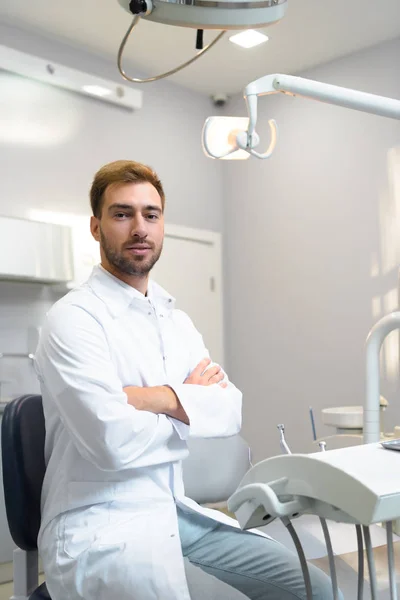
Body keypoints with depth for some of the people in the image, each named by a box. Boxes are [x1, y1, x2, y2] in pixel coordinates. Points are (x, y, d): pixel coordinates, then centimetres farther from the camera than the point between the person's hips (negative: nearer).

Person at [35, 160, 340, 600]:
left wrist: (160, 398, -19)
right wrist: (190, 403, -6)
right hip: (99, 535, -7)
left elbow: (231, 410, -1)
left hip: (179, 516, 7)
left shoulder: (178, 322, 12)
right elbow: (114, 441, -23)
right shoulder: (72, 318, -12)